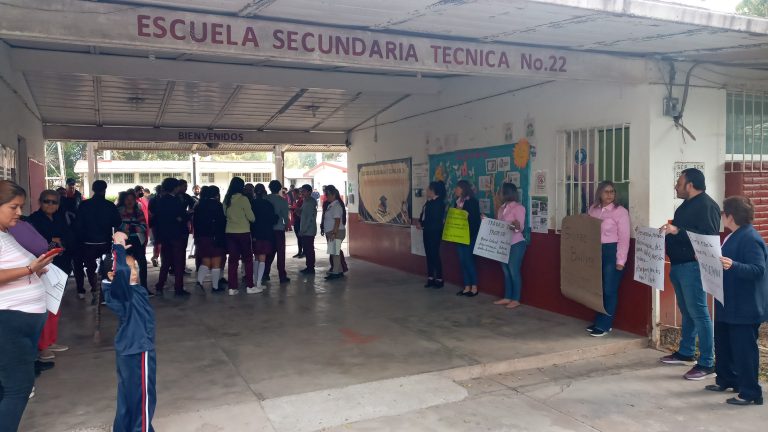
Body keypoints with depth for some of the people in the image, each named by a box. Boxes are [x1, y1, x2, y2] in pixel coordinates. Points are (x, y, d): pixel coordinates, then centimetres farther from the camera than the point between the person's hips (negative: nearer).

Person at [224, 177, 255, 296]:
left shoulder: (227, 200, 2)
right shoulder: (243, 199, -12)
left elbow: (225, 214, 13)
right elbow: (251, 217, -8)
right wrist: (253, 219, 12)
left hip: (230, 232, 4)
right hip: (243, 232, -4)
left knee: (233, 259, 8)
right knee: (248, 259, 8)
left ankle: (232, 287, 8)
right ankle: (249, 286, 10)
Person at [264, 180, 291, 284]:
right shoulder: (283, 200, -9)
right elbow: (285, 216, -7)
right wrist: (286, 224, 12)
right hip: (279, 229, -3)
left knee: (270, 252, 16)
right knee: (280, 253, 2)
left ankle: (265, 274, 17)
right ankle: (282, 276, 2)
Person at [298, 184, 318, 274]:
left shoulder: (312, 202, -11)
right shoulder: (305, 202, 16)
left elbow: (311, 217, -17)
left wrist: (304, 229, -18)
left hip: (309, 231, -9)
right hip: (304, 231, 9)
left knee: (309, 250, -4)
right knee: (306, 250, 11)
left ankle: (311, 268, 1)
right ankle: (309, 267, 18)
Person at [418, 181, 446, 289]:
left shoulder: (439, 203, -15)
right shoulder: (429, 201, 12)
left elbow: (435, 221, -20)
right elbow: (423, 215, 15)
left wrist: (422, 225, -15)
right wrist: (419, 222, -5)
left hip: (435, 233, -9)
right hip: (427, 232, 9)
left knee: (435, 255, -4)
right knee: (429, 255, 11)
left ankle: (439, 279, 4)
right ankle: (430, 278, 18)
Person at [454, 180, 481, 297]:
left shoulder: (473, 201, -9)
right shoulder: (457, 202, 11)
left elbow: (475, 219, -15)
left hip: (470, 235, -7)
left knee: (468, 260, -5)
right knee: (462, 261, 7)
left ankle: (474, 287, 5)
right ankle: (467, 287, 14)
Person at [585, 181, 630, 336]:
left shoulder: (620, 211, -7)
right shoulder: (593, 209, 9)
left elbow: (624, 238, -10)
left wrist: (620, 261, -13)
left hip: (612, 252, -5)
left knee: (609, 290, 0)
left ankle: (604, 325, 8)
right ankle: (599, 322, 21)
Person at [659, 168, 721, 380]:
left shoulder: (706, 206, -14)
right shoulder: (687, 205, 17)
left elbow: (709, 236, -24)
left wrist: (677, 231, -28)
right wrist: (669, 230, 10)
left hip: (692, 266, -10)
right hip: (679, 265, 10)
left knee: (699, 313, -6)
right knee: (687, 312, 18)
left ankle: (707, 363, 0)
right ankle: (685, 352, 28)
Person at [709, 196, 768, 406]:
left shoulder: (750, 239, -20)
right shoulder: (734, 236, 9)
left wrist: (732, 265, -40)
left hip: (745, 307, -10)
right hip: (729, 304, 10)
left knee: (744, 348, -2)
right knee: (722, 342, 20)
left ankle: (750, 393, 9)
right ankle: (725, 380, 35)